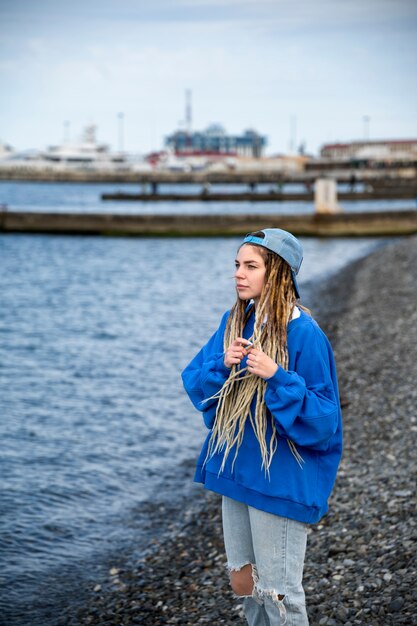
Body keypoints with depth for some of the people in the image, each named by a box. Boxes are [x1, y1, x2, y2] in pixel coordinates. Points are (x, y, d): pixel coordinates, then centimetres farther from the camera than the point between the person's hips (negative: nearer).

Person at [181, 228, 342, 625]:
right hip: (236, 470, 7)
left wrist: (276, 377, -28)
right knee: (242, 582, 17)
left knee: (278, 592, 2)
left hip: (282, 480, -7)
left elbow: (323, 418, -16)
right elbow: (194, 382, 6)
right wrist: (222, 365, -13)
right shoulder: (234, 322, 4)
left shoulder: (304, 334, -16)